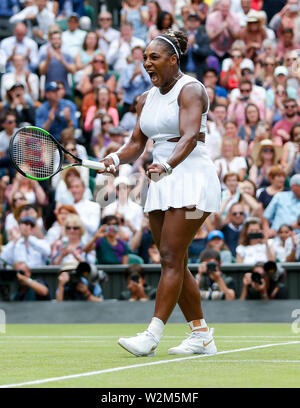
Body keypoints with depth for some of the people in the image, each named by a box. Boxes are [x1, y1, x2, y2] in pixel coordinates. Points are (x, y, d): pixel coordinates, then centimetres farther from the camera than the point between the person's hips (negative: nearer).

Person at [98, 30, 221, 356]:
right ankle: (201, 335, 15)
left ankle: (152, 335, -18)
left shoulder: (190, 90, -9)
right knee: (174, 264, 7)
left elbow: (190, 136, -24)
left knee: (171, 258, -14)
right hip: (161, 182, 8)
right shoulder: (146, 99, 15)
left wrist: (167, 165, -41)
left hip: (191, 176, -8)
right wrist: (116, 158, -10)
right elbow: (136, 143, 12)